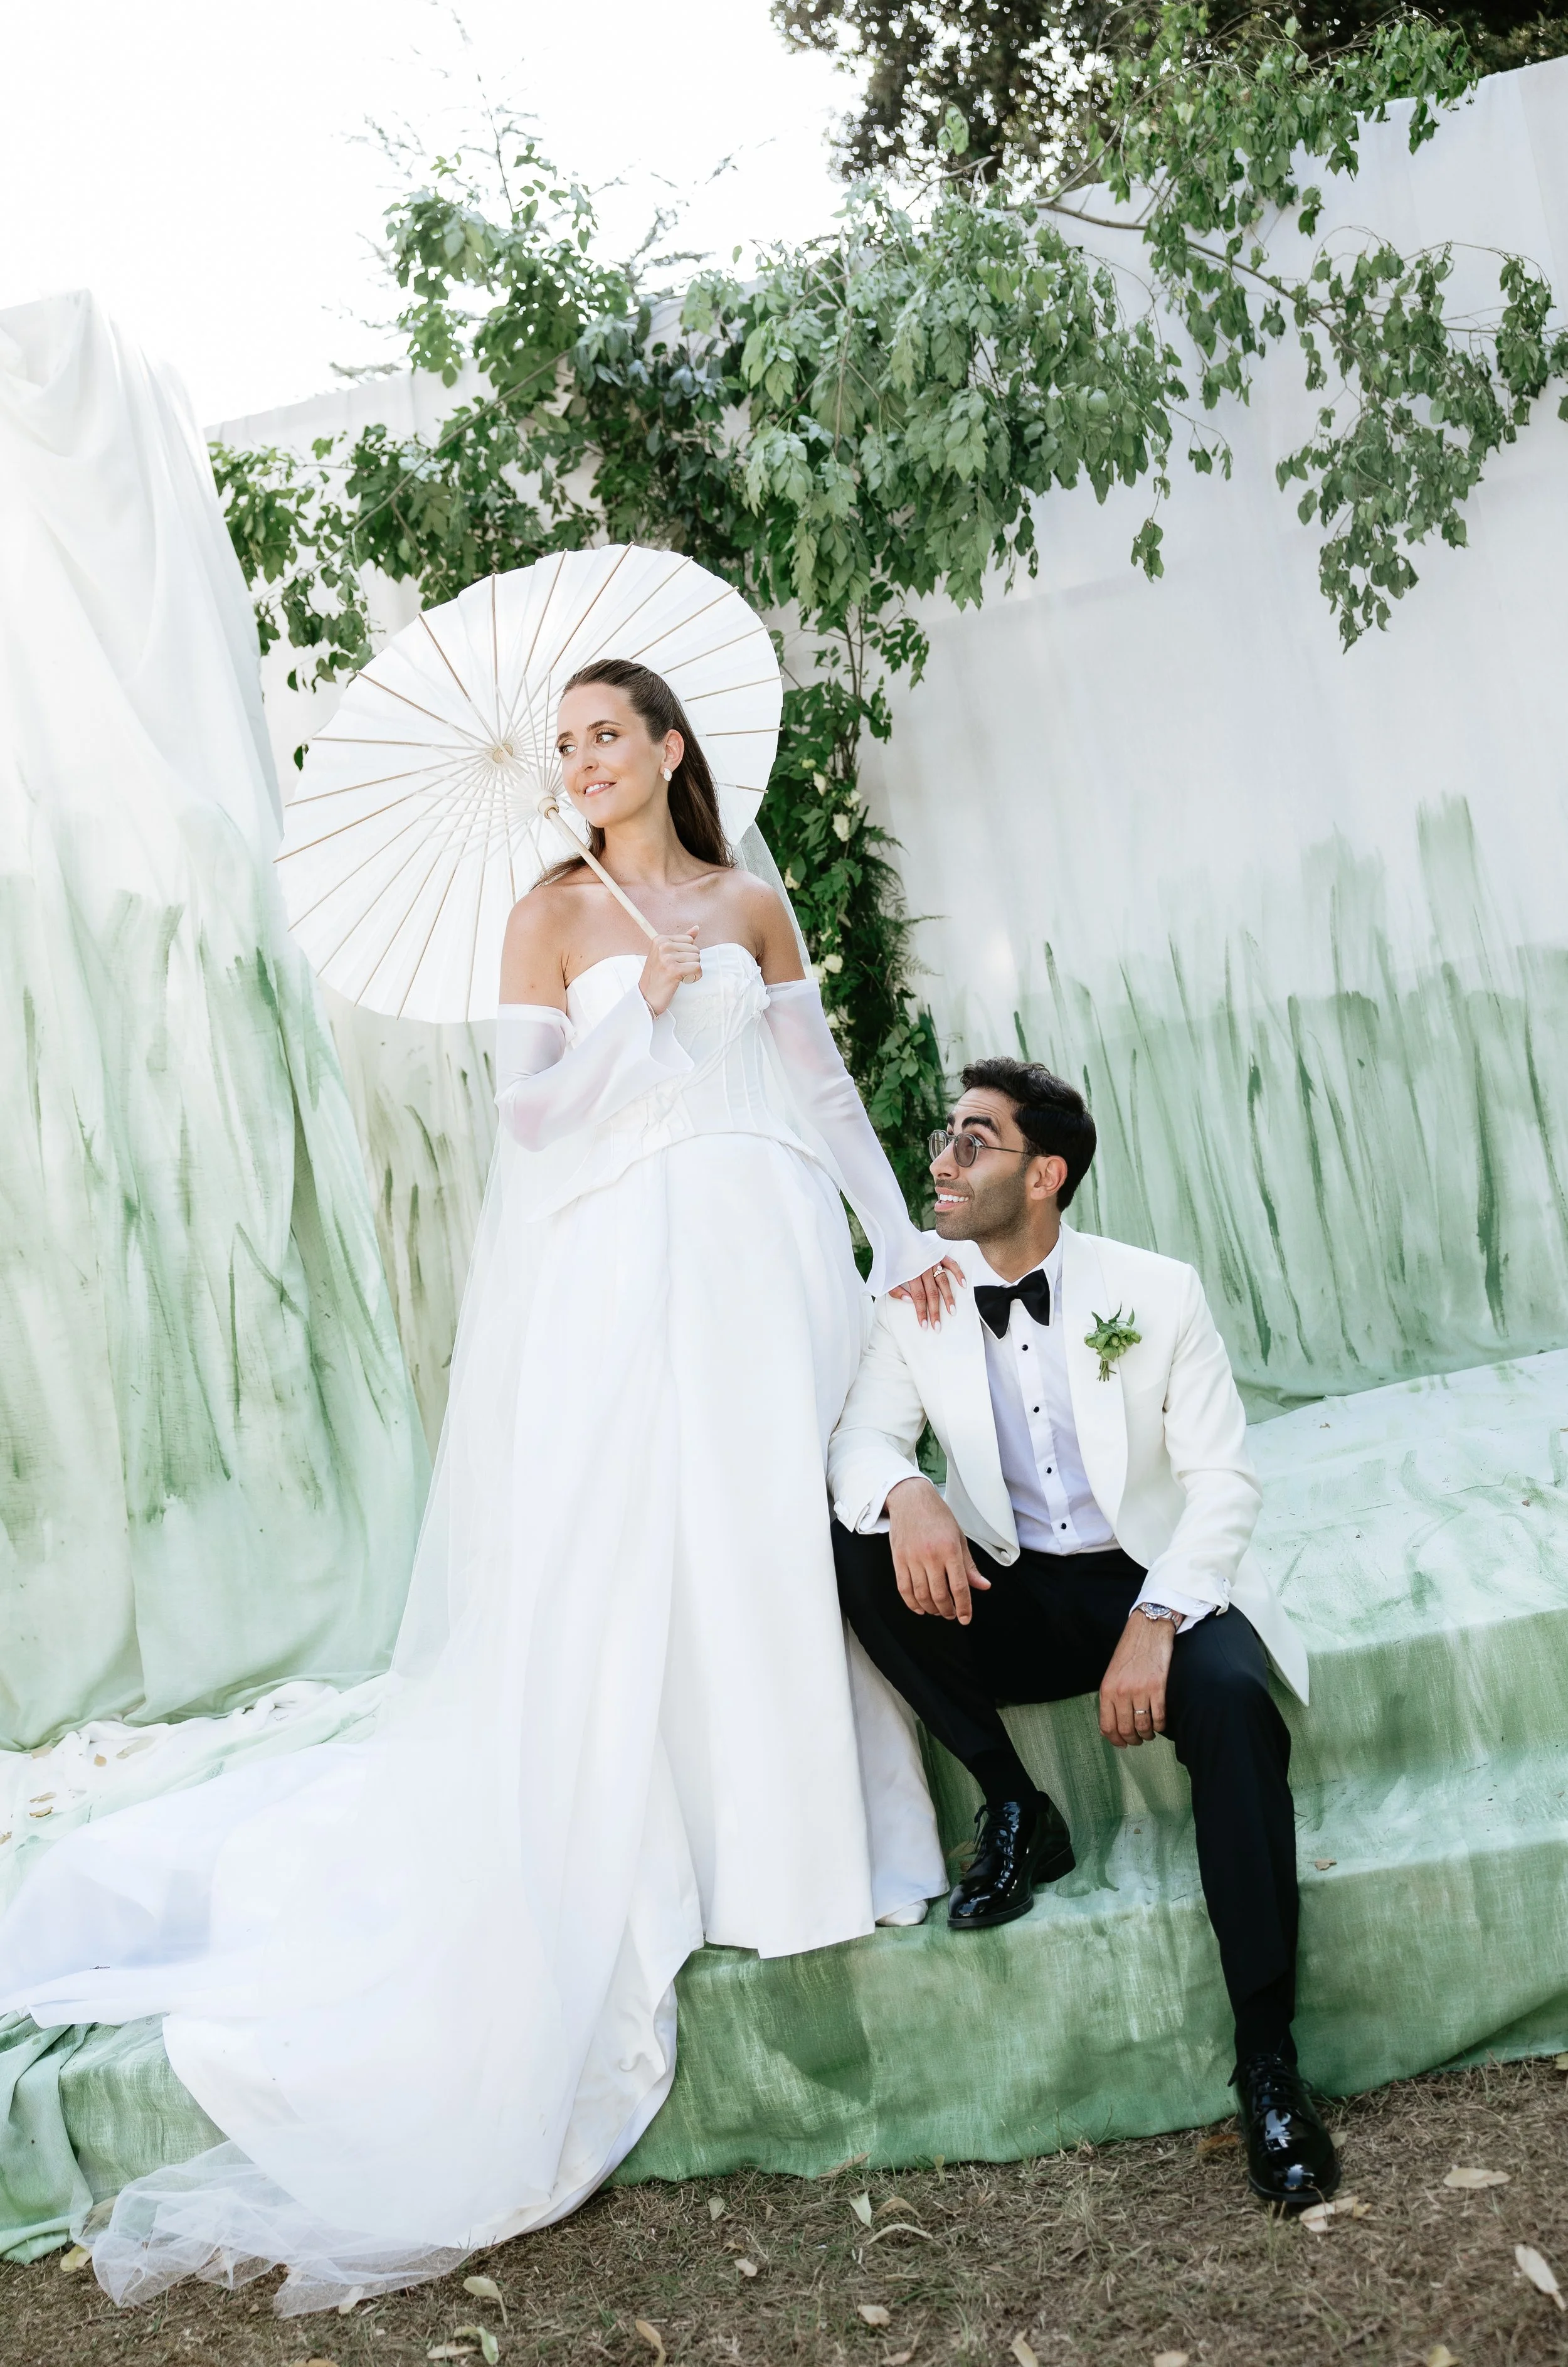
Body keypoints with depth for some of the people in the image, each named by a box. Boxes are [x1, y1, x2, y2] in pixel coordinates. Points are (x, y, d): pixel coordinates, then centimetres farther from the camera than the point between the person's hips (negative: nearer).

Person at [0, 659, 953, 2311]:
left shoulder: (753, 908, 11)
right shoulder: (553, 916, 3)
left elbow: (824, 1087, 14)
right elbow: (528, 1108, -3)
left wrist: (904, 1239, 12)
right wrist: (644, 1004, -13)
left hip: (764, 1260, 3)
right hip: (619, 1276, -3)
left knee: (780, 1536, 4)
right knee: (616, 1560, -1)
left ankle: (791, 1836, 19)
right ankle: (636, 1855, 12)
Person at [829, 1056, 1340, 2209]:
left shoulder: (1157, 1291, -7)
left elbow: (1224, 1479, -9)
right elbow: (860, 1439, -7)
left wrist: (1155, 1623, -24)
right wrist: (904, 1494, -33)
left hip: (1153, 1584, -2)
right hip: (1008, 1601, 3)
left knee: (1232, 1701, -34)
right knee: (858, 1547, -24)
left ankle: (1267, 2058, -25)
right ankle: (1015, 1810, -10)